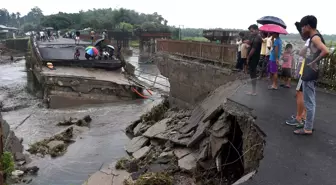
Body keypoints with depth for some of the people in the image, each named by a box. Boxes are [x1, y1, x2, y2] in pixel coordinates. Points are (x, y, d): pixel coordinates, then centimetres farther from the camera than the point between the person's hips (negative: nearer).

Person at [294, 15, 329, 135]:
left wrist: (314, 62, -20)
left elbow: (326, 51, -31)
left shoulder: (315, 37, -16)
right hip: (309, 74, 10)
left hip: (309, 75, -10)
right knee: (311, 101, 17)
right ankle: (309, 125, 28)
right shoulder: (314, 37, 13)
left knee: (309, 102, -3)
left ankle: (307, 129, 6)